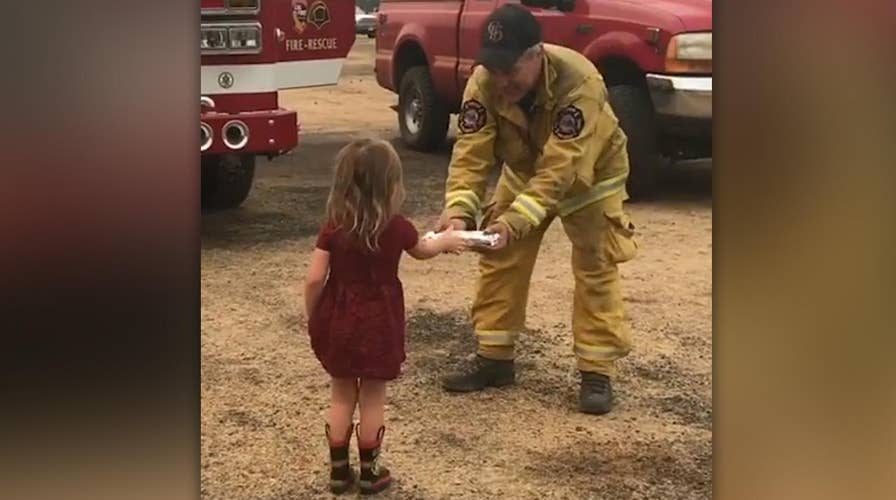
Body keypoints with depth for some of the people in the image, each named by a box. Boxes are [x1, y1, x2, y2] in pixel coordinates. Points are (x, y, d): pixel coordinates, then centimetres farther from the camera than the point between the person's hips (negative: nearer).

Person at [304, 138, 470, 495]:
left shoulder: (333, 227, -9)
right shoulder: (397, 227, -10)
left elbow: (315, 279, -10)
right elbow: (422, 250, 12)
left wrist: (312, 318, 5)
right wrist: (446, 241, 33)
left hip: (338, 319, 2)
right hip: (378, 322, -2)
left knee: (341, 395, 14)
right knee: (372, 398, 10)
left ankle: (339, 470, 20)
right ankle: (369, 472, 18)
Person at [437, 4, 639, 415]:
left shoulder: (580, 83, -40)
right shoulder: (483, 83, -27)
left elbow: (560, 169, -43)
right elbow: (471, 152, -28)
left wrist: (515, 221, -52)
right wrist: (458, 209, -45)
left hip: (587, 177, -4)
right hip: (524, 173, 4)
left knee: (595, 270, -6)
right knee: (498, 261, 3)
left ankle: (596, 372, 3)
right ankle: (494, 358, 15)